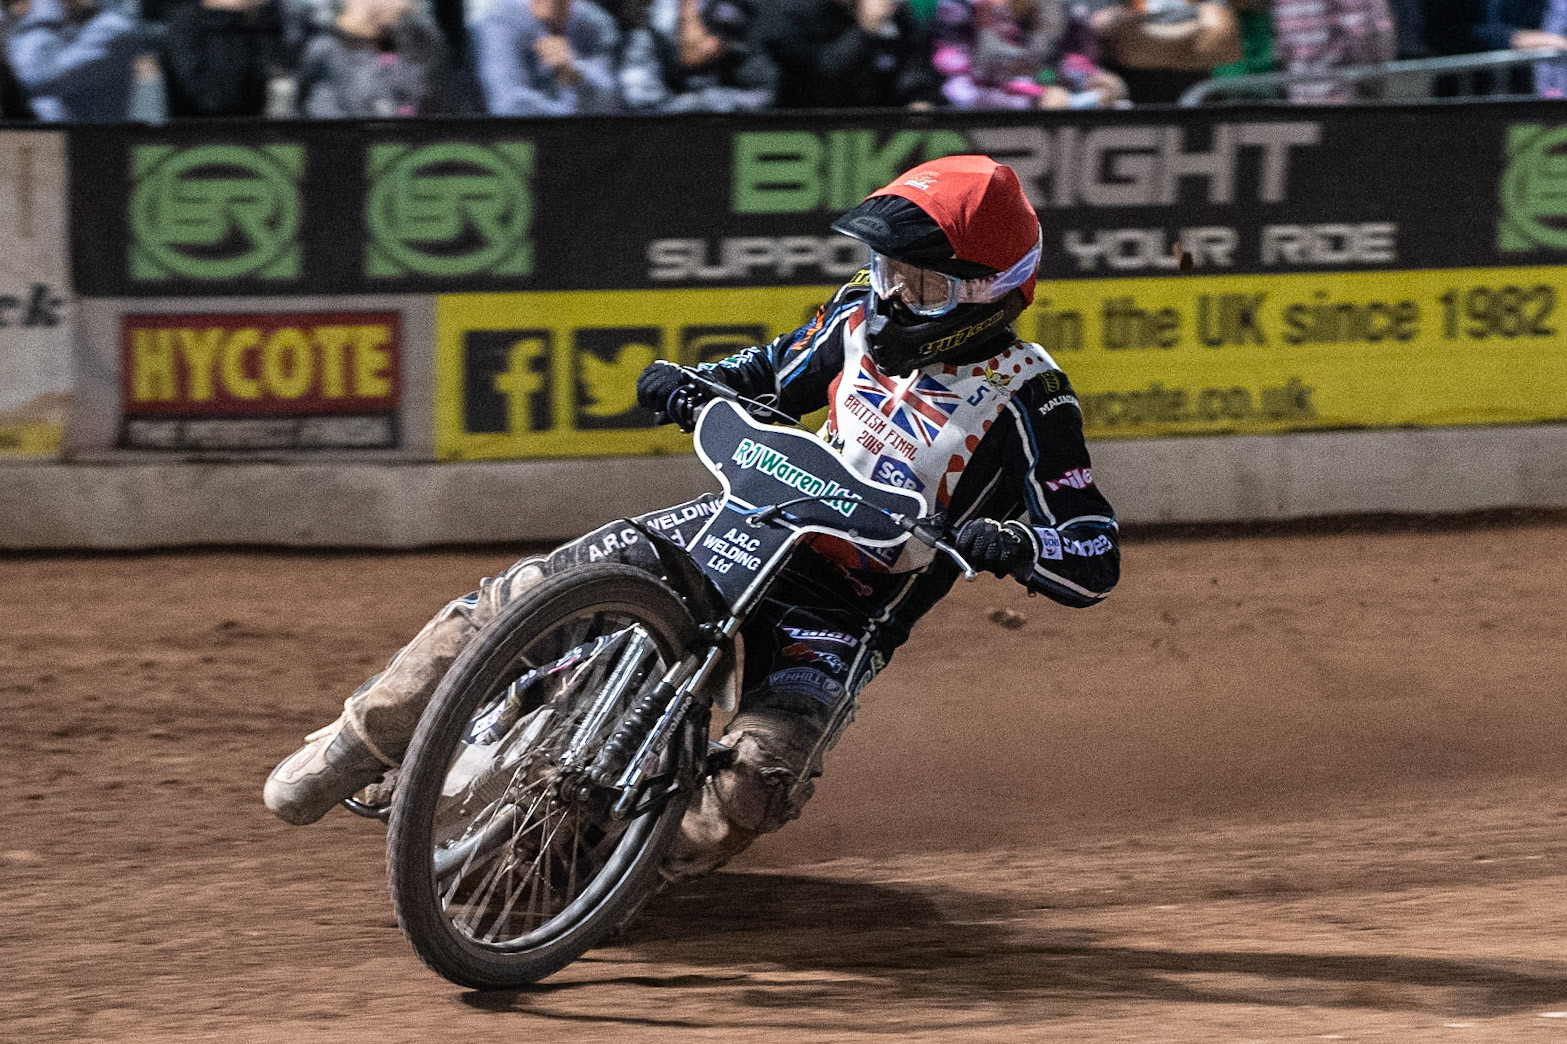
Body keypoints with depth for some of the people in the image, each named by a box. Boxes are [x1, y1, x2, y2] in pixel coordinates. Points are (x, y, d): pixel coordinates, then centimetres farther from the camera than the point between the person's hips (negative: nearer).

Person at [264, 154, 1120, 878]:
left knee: (760, 780, -31)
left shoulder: (1027, 402, -15)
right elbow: (774, 376, 19)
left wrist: (1007, 544, -39)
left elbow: (1095, 562, -18)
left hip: (846, 613, -5)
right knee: (528, 596, -10)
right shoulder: (864, 314, 0)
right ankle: (360, 743, 6)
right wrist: (689, 386, -3)